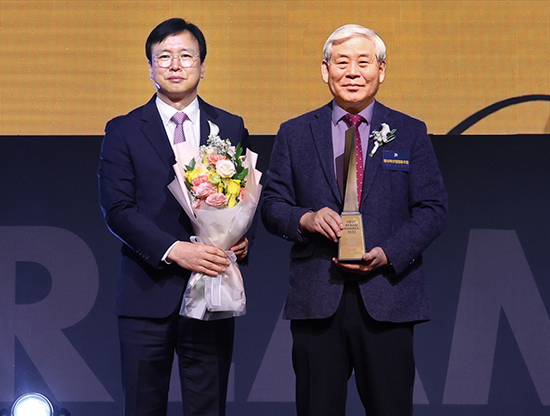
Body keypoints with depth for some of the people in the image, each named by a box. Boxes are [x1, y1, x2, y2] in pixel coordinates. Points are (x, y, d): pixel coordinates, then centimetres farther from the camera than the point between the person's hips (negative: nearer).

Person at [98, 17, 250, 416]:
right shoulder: (124, 130, 4)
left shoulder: (231, 127, 11)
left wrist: (242, 239, -9)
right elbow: (116, 208, -5)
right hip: (149, 293, -1)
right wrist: (174, 250, -16)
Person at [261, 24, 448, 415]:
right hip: (316, 298, 1)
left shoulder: (410, 133, 8)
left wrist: (386, 254, -12)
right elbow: (272, 205, 10)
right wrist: (305, 219, -13)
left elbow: (433, 208, 3)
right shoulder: (294, 134, 11)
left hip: (386, 297, 0)